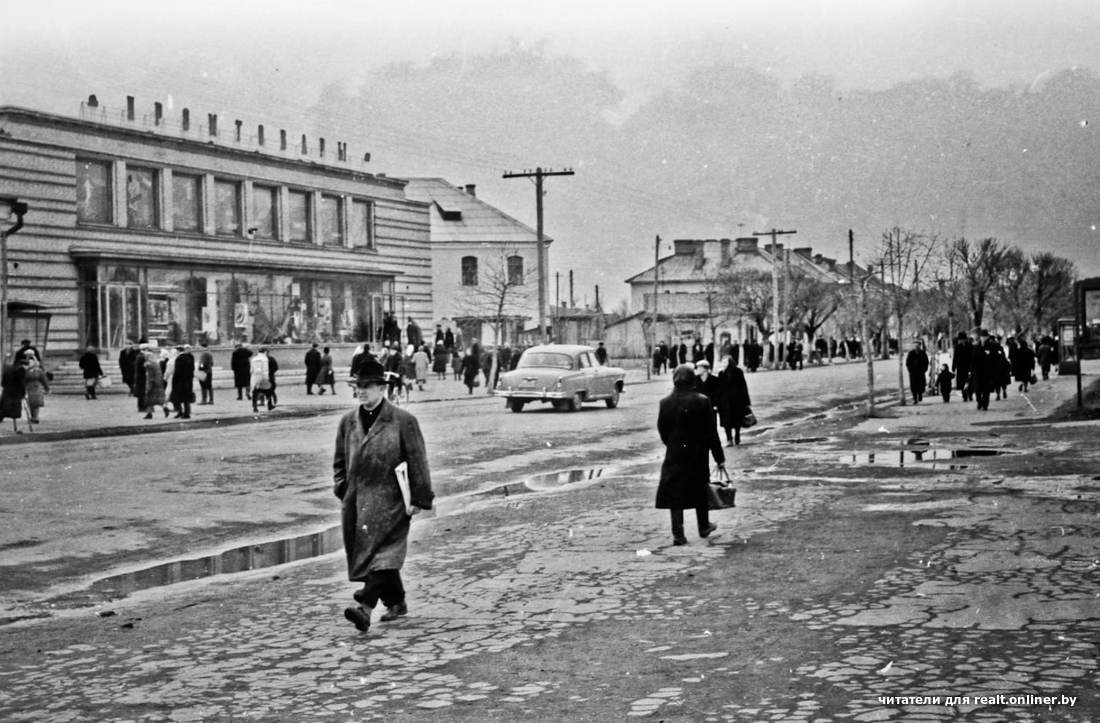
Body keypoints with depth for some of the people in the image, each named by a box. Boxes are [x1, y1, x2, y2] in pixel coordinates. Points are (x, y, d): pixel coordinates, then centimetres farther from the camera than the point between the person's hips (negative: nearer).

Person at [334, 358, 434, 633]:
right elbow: (340, 461, 20)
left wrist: (419, 499, -9)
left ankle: (365, 605, -25)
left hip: (388, 500, -6)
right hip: (356, 500, 6)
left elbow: (417, 462, -5)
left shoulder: (403, 421, -5)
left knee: (380, 551, -16)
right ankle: (396, 602, 28)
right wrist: (342, 490, 8)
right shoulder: (348, 421, 10)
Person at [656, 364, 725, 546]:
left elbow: (662, 430, 2)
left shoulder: (666, 403, -6)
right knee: (700, 491, 18)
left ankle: (678, 534, -2)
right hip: (698, 454, -1)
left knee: (675, 495, 5)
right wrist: (719, 458, -3)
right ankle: (704, 527, 32)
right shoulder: (702, 402, -12)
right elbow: (711, 433, -9)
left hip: (674, 455, 1)